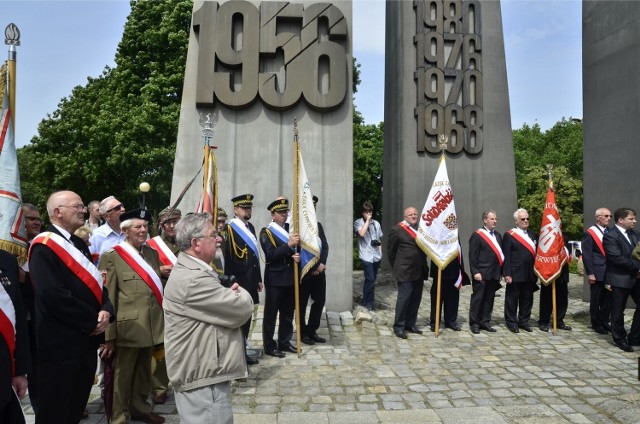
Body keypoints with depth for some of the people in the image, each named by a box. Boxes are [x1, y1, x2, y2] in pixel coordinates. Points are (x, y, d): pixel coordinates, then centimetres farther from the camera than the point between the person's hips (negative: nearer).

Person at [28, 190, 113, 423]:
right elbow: (53, 296, -24)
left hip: (86, 341, 8)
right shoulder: (44, 246, -15)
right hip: (60, 344, -8)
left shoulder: (79, 244, 13)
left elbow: (95, 282, 12)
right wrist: (92, 322, -17)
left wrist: (106, 311, -8)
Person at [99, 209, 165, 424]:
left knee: (143, 372, 21)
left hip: (150, 325, 6)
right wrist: (109, 335, -12)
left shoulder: (152, 253, 10)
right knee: (122, 375, 9)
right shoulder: (111, 256, -8)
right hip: (127, 327, -6)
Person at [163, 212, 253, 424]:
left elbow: (222, 305, 16)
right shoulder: (192, 280, -25)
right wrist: (240, 293, -1)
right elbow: (242, 309, -23)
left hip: (202, 371, 11)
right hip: (202, 377, -11)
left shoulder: (189, 271, 11)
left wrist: (232, 293, -6)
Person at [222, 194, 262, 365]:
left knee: (247, 317, 15)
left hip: (250, 281, 8)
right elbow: (228, 258, -16)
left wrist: (258, 278, 18)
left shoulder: (250, 227, 15)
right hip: (238, 281, -8)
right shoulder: (229, 228, -11)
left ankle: (243, 351, 27)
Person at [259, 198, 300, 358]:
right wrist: (288, 244, -25)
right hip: (275, 279, -6)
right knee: (271, 313, 3)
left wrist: (297, 256, -7)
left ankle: (284, 342, 26)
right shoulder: (266, 232, -6)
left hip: (290, 278, 6)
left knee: (288, 313, 14)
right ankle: (269, 345, 13)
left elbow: (297, 249, 15)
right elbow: (270, 255, -17)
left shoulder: (291, 229, 12)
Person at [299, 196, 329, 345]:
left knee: (320, 301, 10)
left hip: (319, 270, 7)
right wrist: (312, 267, -13)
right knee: (302, 303, 5)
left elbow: (325, 246, 9)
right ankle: (303, 332, 20)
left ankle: (312, 331, 24)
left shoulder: (318, 225, 14)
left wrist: (322, 263, -8)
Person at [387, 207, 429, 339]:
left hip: (419, 272, 6)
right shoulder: (397, 229, -5)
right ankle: (398, 327, 8)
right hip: (405, 272, -6)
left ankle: (410, 324, 24)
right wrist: (396, 268, 4)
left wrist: (424, 266, 9)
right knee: (403, 298, -3)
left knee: (416, 299, 11)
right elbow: (390, 251, 0)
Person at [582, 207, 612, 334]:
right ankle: (596, 324, 18)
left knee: (608, 299, 11)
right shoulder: (590, 233, -8)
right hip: (597, 273, -5)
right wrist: (590, 273, -13)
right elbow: (586, 255, -10)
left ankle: (604, 322, 25)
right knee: (596, 300, 6)